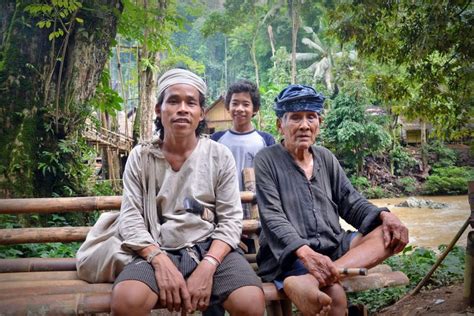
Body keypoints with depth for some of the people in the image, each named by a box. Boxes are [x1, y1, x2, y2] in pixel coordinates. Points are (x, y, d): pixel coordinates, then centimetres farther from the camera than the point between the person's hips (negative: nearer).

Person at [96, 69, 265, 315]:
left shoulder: (220, 156, 3)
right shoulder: (141, 157, 4)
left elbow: (230, 219, -1)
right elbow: (130, 218, -1)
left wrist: (207, 266, -17)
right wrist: (160, 261, -17)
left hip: (212, 248, 1)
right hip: (160, 250, 0)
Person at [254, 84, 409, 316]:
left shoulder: (326, 158, 14)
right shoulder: (267, 160, -3)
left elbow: (351, 203, 13)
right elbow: (272, 218, -14)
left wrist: (384, 215, -9)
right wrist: (305, 252, -31)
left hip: (333, 246, 8)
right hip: (289, 254, -8)